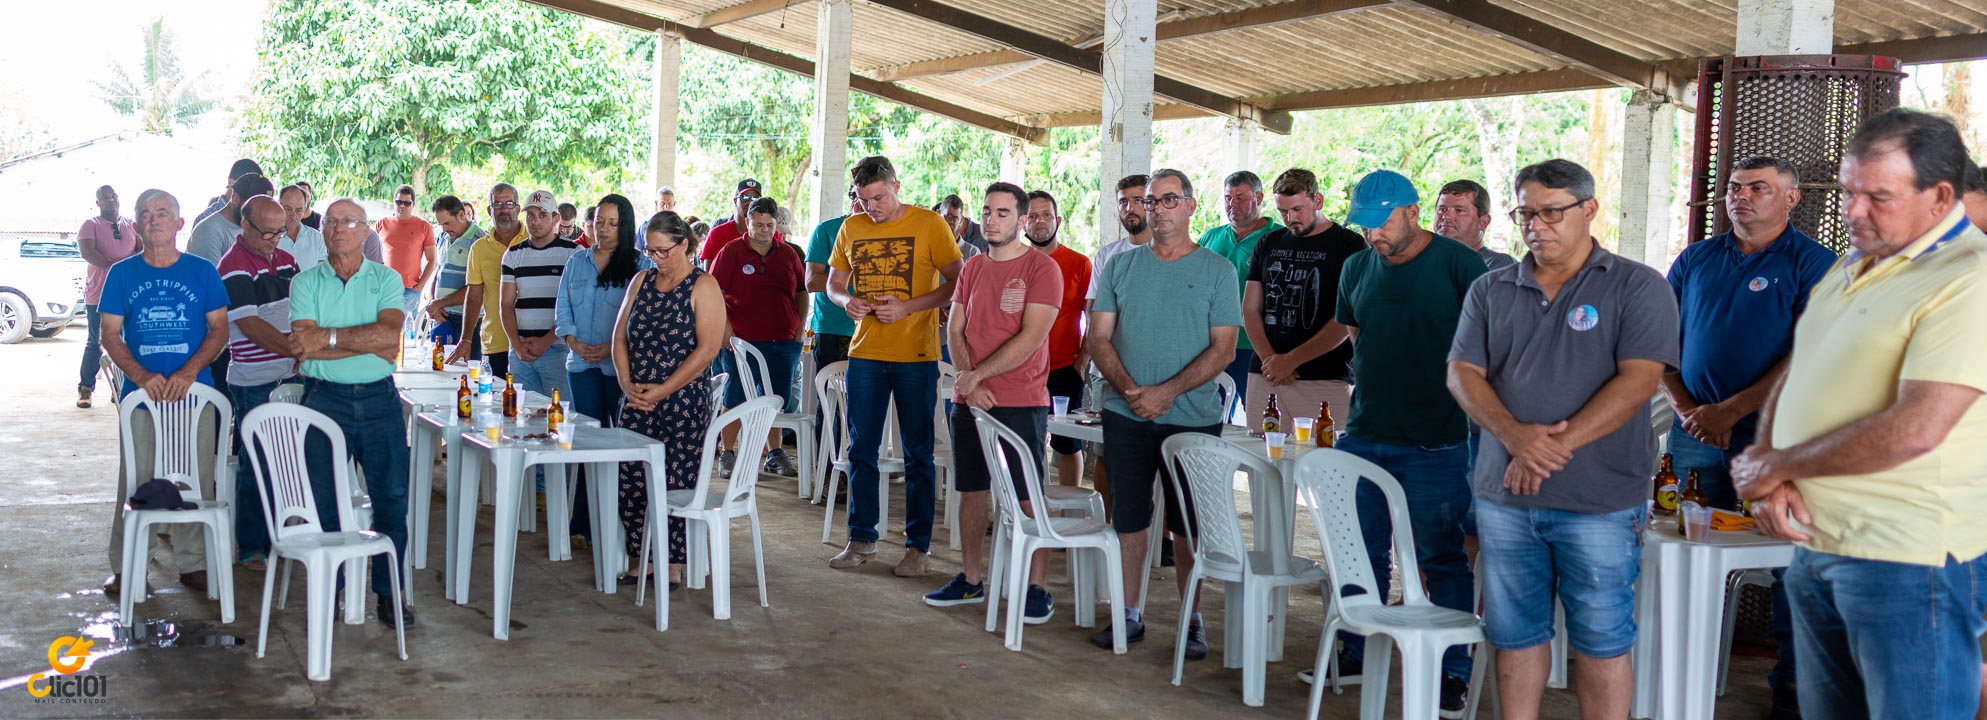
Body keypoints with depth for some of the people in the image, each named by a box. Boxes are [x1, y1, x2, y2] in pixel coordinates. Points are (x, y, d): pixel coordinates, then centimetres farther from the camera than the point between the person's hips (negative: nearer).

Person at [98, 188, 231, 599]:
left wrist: (188, 372, -12)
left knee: (195, 482, 3)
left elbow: (219, 328, 2)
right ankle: (125, 567, 11)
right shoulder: (122, 274, 5)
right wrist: (142, 376, -13)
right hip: (141, 392, 0)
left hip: (194, 392, 0)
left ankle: (193, 563, 14)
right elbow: (110, 334, 3)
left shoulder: (202, 271, 4)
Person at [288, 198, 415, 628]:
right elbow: (304, 347, -10)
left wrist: (327, 338, -13)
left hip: (379, 399, 1)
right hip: (324, 399, 0)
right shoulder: (305, 283, 4)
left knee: (392, 498, 1)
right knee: (323, 503, 3)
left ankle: (389, 593, 12)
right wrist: (370, 344, -13)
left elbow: (389, 334, -11)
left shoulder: (386, 279, 6)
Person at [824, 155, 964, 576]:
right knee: (861, 450, 8)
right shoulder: (851, 229, 8)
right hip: (865, 352, 4)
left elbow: (956, 283, -7)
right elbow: (834, 282, 17)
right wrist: (846, 300, -6)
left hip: (916, 355, -4)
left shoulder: (929, 224, -5)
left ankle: (918, 545, 11)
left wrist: (908, 307, -18)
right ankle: (862, 540, 19)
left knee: (917, 454, 3)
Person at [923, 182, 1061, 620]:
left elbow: (1030, 338, -14)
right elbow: (955, 332, 9)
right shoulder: (972, 268, 12)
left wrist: (977, 375, -14)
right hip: (968, 401, 6)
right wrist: (970, 384, -7)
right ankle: (970, 580, 21)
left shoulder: (1041, 268, -6)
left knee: (1026, 497, -4)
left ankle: (1037, 589, 4)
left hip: (1020, 402, -6)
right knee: (971, 490, 11)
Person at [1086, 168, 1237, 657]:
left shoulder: (1217, 271, 0)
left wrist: (1167, 392, -15)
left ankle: (1192, 620, 15)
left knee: (1189, 525, 4)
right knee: (1128, 518, 6)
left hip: (1193, 418, -2)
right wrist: (1130, 390, -12)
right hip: (1127, 415, 2)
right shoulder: (1121, 267, 8)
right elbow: (1099, 338, 5)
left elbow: (1223, 349, -5)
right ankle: (1128, 616, 16)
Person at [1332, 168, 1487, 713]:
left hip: (1434, 443, -5)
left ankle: (1453, 670, 10)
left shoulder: (1460, 265, -7)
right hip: (1363, 437, 5)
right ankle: (1357, 651, 26)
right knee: (1360, 551, 12)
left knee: (1442, 558, 1)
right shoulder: (1358, 267, 10)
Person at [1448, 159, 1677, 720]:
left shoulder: (1638, 288, -1)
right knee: (1515, 634, 11)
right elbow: (1463, 373, 2)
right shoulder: (1491, 291, 11)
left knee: (1601, 642, 3)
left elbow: (1638, 381, -12)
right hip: (1504, 498, 4)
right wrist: (1515, 434, -16)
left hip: (1599, 502, -4)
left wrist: (1555, 448, -18)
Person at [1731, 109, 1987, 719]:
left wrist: (1777, 464, -12)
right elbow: (1792, 380, 16)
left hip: (1908, 558, -8)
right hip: (1814, 546, 8)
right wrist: (1770, 480, -4)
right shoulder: (1850, 268, 14)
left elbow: (1914, 429, -24)